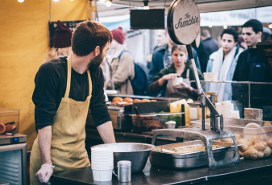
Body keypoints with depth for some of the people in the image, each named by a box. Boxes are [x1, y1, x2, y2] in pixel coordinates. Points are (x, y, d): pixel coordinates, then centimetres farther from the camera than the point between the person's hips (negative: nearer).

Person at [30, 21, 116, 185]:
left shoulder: (95, 73, 4)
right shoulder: (51, 71, -17)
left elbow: (102, 116, 10)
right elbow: (44, 120, -20)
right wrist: (46, 163, -25)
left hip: (80, 156, 6)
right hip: (51, 158, -6)